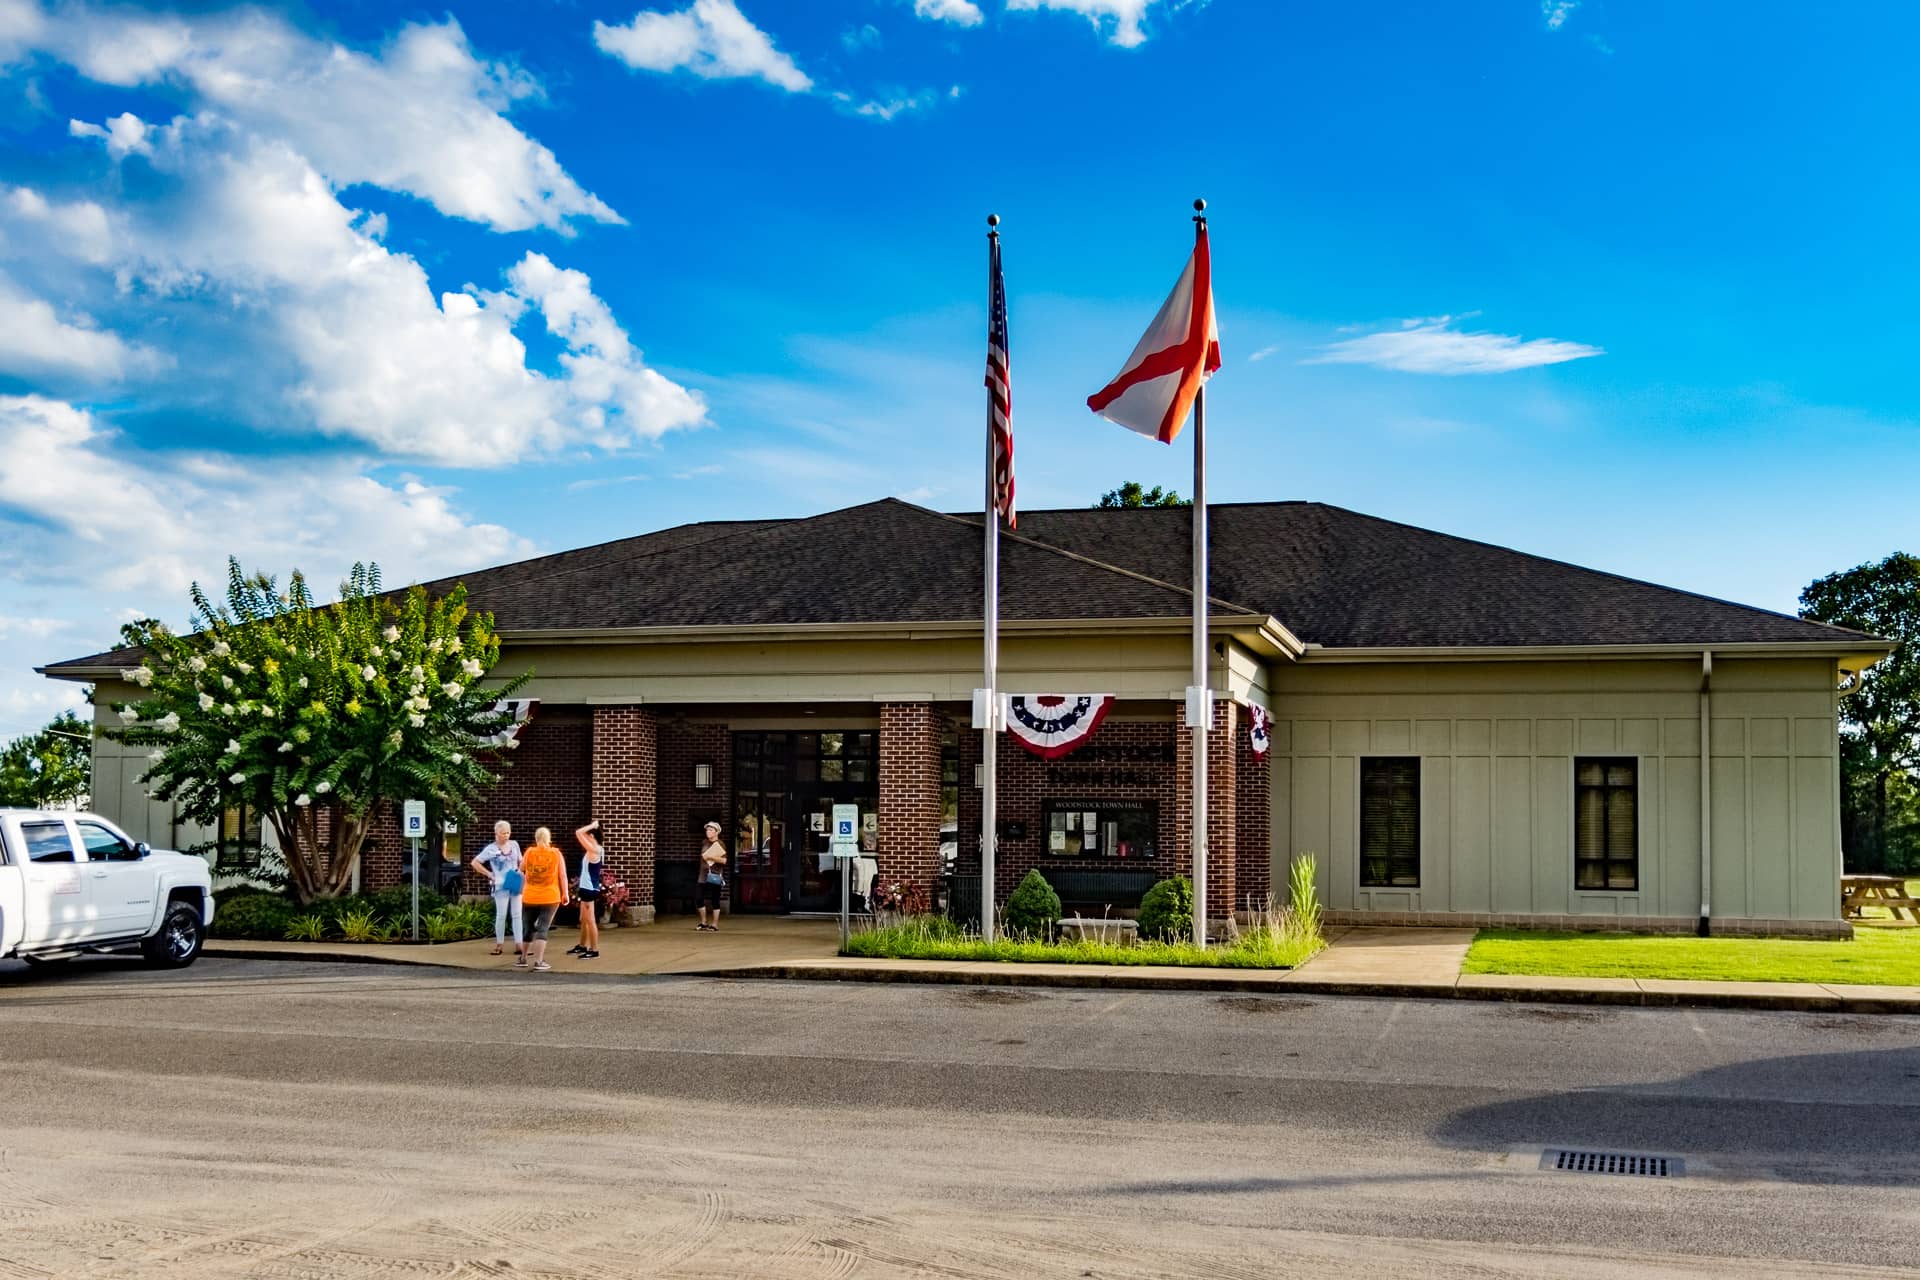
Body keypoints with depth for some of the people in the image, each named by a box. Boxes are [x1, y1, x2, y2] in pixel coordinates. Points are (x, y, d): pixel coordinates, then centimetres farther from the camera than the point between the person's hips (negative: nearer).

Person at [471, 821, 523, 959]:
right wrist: (489, 874, -7)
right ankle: (499, 944, 9)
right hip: (501, 886, -4)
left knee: (517, 915, 3)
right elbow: (475, 862, -3)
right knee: (501, 915, -1)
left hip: (515, 885, 4)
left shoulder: (514, 844, 7)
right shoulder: (491, 849, -5)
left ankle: (518, 944, 5)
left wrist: (520, 873, 0)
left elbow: (520, 862, 19)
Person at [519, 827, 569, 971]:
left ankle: (523, 958, 27)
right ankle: (539, 961, -11)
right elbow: (563, 875, -2)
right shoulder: (556, 854, -3)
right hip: (550, 898, -2)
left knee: (530, 927, 17)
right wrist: (565, 894, 7)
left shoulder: (529, 853, 0)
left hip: (530, 897, 2)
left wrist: (521, 859, 37)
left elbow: (521, 869, 17)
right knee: (543, 929, -3)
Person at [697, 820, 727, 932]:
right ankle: (703, 923, 20)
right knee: (700, 899, 6)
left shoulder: (719, 845, -8)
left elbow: (724, 860, -18)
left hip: (715, 876, -7)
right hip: (704, 876, 7)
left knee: (715, 901, -2)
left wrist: (710, 857, -20)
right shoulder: (705, 843, 14)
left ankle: (715, 925, 3)